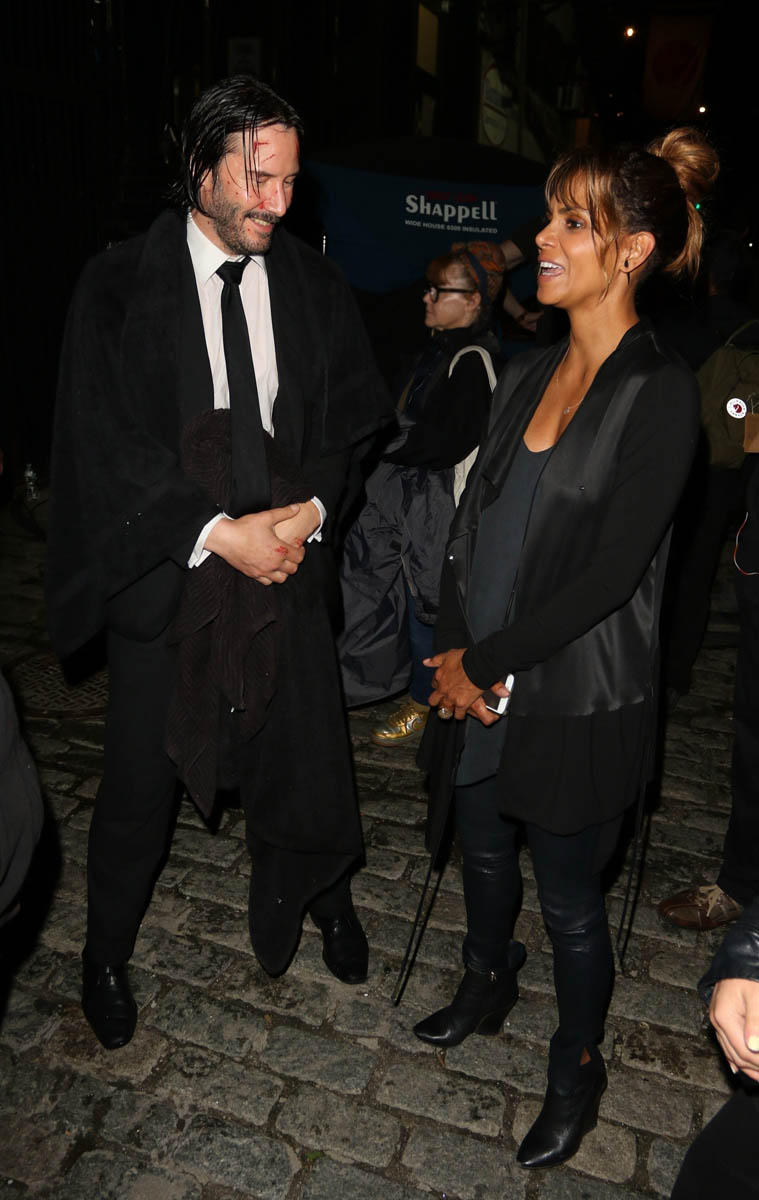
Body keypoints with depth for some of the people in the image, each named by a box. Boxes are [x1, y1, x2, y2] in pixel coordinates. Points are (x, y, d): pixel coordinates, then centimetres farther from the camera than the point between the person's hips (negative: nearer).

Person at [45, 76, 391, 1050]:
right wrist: (219, 531, -19)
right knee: (139, 785, 12)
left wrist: (310, 508, -12)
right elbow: (106, 442, -11)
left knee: (312, 769, 9)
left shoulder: (312, 284, 5)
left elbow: (353, 415, 6)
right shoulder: (121, 284, -5)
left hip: (288, 568, 3)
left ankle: (319, 893, 44)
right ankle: (106, 952, 40)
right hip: (165, 576, -2)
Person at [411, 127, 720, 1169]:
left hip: (575, 703, -6)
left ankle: (578, 1068, 40)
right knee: (484, 855, 24)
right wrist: (456, 655, -6)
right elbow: (472, 522, 5)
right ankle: (485, 988, 54)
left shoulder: (661, 392, -15)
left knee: (568, 900, 12)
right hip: (478, 685, 6)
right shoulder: (527, 374, 5)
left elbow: (610, 573, -19)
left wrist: (486, 660, -14)